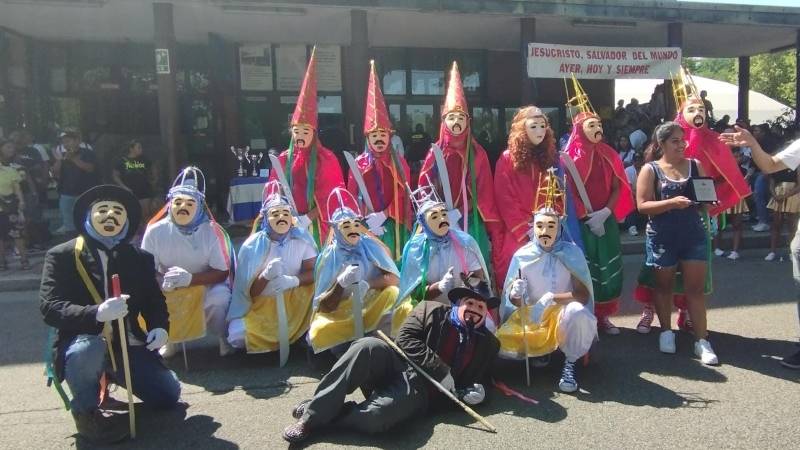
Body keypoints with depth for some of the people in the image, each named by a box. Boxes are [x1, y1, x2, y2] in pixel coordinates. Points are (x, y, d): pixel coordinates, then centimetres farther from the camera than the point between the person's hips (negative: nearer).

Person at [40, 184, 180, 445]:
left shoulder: (140, 258, 8)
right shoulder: (60, 256, -5)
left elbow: (154, 300, 11)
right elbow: (49, 307, -15)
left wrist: (160, 327, -13)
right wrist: (96, 313, -33)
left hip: (127, 345, 5)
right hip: (83, 342, -4)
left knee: (168, 396, -3)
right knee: (89, 348, -39)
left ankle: (110, 375, 26)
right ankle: (87, 410, -7)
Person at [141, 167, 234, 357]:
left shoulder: (212, 231, -17)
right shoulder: (155, 231, -14)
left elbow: (222, 272, -15)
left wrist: (190, 278, -32)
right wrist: (162, 282, -29)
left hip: (205, 284, -2)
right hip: (168, 289, 3)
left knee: (220, 297, -33)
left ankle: (223, 337, -1)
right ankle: (168, 339, 7)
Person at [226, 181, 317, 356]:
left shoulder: (302, 237, -8)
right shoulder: (253, 245, -12)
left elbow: (314, 272, -13)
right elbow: (249, 292, -11)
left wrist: (294, 280, -34)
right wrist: (266, 275, -32)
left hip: (294, 300, 1)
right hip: (261, 304, -1)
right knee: (238, 337, -24)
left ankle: (307, 333, -1)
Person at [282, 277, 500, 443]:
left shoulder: (488, 344, 15)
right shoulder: (431, 310, 10)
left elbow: (478, 381, 18)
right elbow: (405, 339, -3)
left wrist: (473, 393, -8)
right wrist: (443, 372, -11)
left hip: (419, 390, -1)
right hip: (394, 366, 1)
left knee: (374, 416, -36)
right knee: (370, 346, -35)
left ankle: (319, 417, -9)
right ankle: (315, 409, -25)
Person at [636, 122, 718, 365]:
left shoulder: (695, 166, 7)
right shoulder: (650, 170, -4)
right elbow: (642, 205, -13)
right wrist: (672, 202, -25)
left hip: (694, 234, 3)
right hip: (662, 237, -2)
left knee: (696, 287, 3)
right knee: (664, 285, 12)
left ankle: (702, 340, 8)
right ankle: (666, 331, 28)